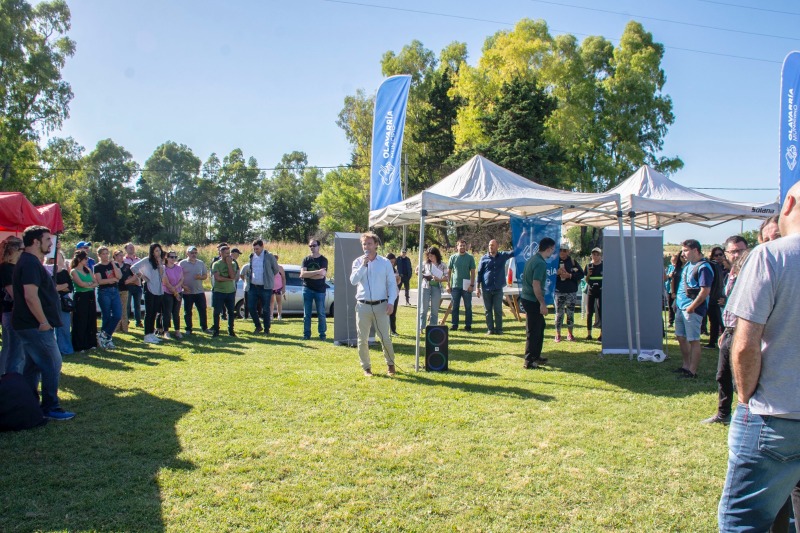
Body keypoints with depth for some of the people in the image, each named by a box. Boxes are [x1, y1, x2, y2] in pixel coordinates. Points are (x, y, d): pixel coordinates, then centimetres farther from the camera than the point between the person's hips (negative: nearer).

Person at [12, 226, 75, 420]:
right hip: (35, 326, -11)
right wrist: (44, 322, -19)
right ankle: (50, 408, 3)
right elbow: (30, 296, -26)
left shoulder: (30, 261, 16)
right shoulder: (30, 263, -18)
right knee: (52, 364, -5)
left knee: (34, 365, 16)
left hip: (29, 325, 11)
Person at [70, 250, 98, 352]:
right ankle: (79, 346, 5)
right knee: (80, 322, -2)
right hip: (81, 297, -6)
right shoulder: (74, 271, -5)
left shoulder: (88, 269, 13)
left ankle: (90, 343, 20)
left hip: (90, 296, 6)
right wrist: (91, 283, -2)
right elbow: (81, 284, -18)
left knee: (91, 320, 10)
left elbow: (96, 283, 7)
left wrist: (87, 284, -11)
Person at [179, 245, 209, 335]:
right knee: (188, 311, 5)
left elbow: (206, 275, 13)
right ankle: (188, 329, 14)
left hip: (200, 291, 3)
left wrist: (201, 277, -9)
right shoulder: (182, 263, 0)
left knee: (202, 310, 4)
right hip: (187, 292, -3)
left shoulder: (201, 263, 10)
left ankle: (204, 327, 15)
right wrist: (183, 286, -15)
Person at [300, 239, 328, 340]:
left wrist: (307, 275, -9)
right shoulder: (306, 259, 6)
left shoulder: (323, 260, -1)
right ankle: (306, 334, 11)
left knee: (321, 313, 2)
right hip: (307, 289, 2)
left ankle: (322, 334, 9)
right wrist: (317, 272, -17)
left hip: (320, 290, -2)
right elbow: (302, 273, -8)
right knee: (306, 314, 5)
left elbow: (322, 275, -13)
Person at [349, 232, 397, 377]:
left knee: (385, 338, 1)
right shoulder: (358, 262, 5)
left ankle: (390, 364, 21)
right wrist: (363, 265, -15)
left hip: (381, 305, -1)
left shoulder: (385, 262, 3)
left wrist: (391, 302, -8)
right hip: (363, 306, 1)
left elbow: (392, 283, 2)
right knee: (362, 339, 6)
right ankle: (366, 367, 20)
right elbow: (353, 281, -8)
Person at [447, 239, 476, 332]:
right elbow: (449, 271, 9)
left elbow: (473, 272, 0)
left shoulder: (470, 257, 1)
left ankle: (468, 325, 10)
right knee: (455, 307, 6)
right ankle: (454, 325, 13)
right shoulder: (453, 257, 5)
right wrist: (448, 285, 3)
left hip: (466, 286, -1)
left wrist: (472, 285, -8)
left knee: (468, 307, 3)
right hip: (455, 286, 1)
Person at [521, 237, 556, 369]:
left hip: (527, 298, 10)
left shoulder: (533, 259, 11)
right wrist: (542, 303, -21)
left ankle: (536, 356, 31)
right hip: (533, 301, -10)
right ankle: (529, 361, 5)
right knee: (533, 331, -2)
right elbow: (536, 285, -25)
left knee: (540, 326, 21)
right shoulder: (541, 263, -19)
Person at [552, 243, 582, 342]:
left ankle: (570, 333, 21)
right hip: (559, 292, -1)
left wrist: (569, 275, -13)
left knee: (570, 313, 8)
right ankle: (558, 334, 12)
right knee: (559, 313, 3)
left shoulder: (573, 261, 4)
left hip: (571, 292, 1)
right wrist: (557, 273, -18)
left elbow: (581, 274, -1)